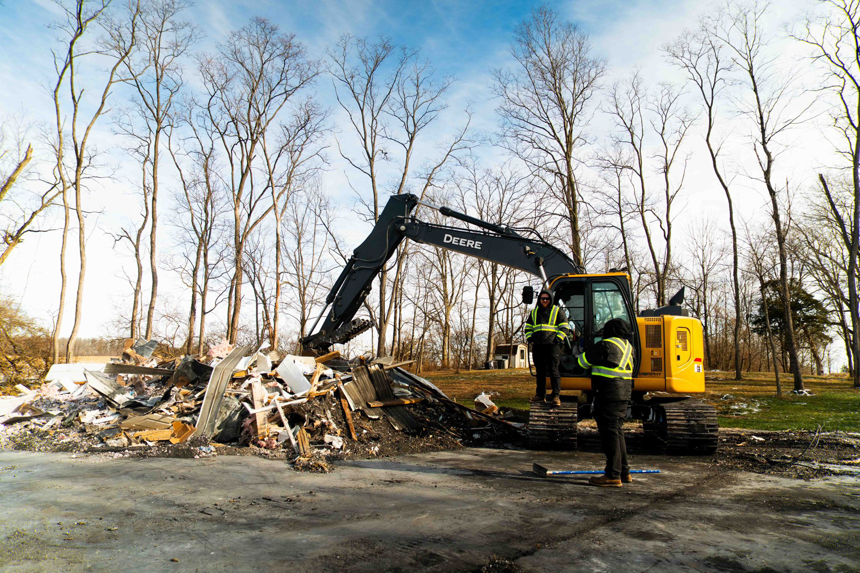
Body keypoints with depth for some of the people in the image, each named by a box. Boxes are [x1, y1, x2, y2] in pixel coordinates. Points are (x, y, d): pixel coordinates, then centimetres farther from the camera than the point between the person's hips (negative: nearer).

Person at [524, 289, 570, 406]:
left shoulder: (558, 311, 7)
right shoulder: (534, 312, 20)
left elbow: (564, 328, 2)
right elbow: (528, 328, 25)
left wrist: (558, 340, -10)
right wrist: (530, 339, 9)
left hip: (552, 345, -5)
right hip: (537, 346, 5)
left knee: (554, 370, -11)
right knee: (540, 371, 9)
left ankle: (556, 396, -11)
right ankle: (540, 394, 16)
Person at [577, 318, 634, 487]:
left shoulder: (606, 345, -13)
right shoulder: (627, 346, 13)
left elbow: (583, 361, -5)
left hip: (609, 394, -9)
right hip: (624, 393, 9)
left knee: (609, 432, -5)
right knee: (617, 431, 17)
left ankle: (613, 475, -3)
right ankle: (624, 472, 25)